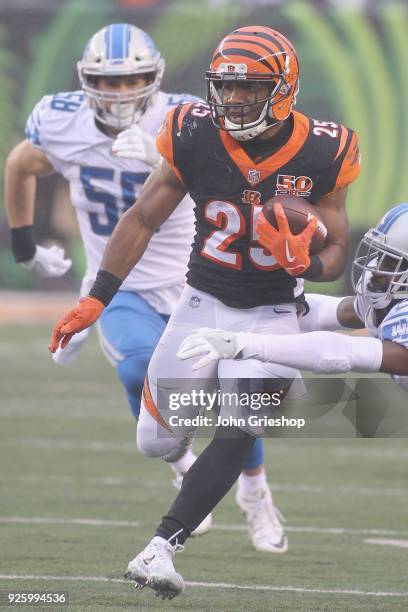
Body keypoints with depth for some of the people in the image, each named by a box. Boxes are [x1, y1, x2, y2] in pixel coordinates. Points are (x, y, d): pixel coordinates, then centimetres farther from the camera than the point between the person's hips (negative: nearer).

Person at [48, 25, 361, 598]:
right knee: (157, 442, 5)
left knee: (237, 435, -18)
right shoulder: (194, 138, -14)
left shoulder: (320, 154, -15)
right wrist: (96, 299, -7)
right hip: (204, 302, 2)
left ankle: (162, 547, -14)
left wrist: (308, 264, -28)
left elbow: (336, 249, -4)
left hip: (271, 314, -2)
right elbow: (142, 220, -4)